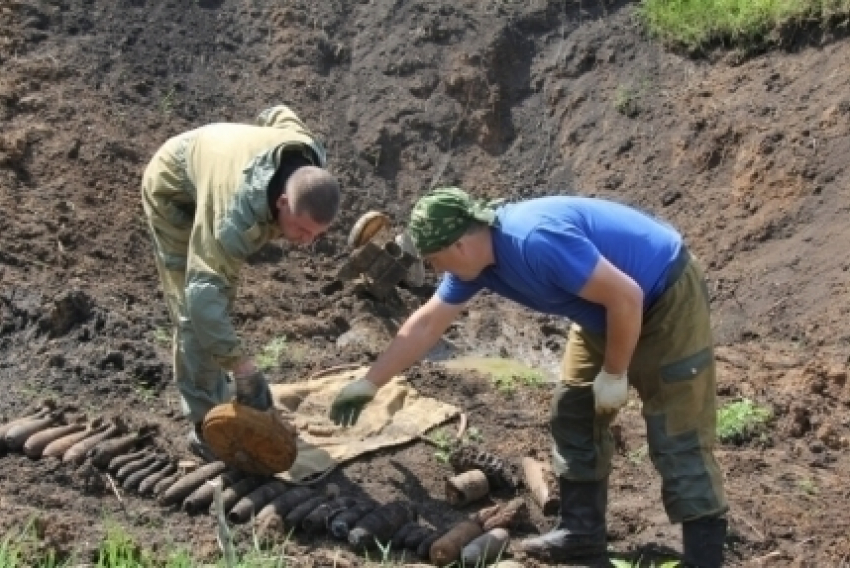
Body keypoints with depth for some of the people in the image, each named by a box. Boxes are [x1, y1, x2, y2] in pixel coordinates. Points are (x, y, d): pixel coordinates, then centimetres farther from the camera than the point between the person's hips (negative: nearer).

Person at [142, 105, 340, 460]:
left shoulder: (312, 160, -28)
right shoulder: (237, 215, -48)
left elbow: (277, 115, -6)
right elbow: (204, 293, -51)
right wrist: (239, 361, -51)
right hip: (174, 191, -7)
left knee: (222, 294, 17)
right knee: (194, 309, -13)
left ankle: (217, 399, 34)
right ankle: (205, 424, -5)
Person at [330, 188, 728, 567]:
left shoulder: (537, 241, -35)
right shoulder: (472, 259, -6)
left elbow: (627, 297, -31)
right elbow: (425, 325, 7)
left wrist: (614, 375, -18)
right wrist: (368, 384, 10)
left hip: (668, 300, -9)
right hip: (607, 313, 9)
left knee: (677, 437, -9)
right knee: (574, 414, 11)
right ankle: (581, 530, 21)